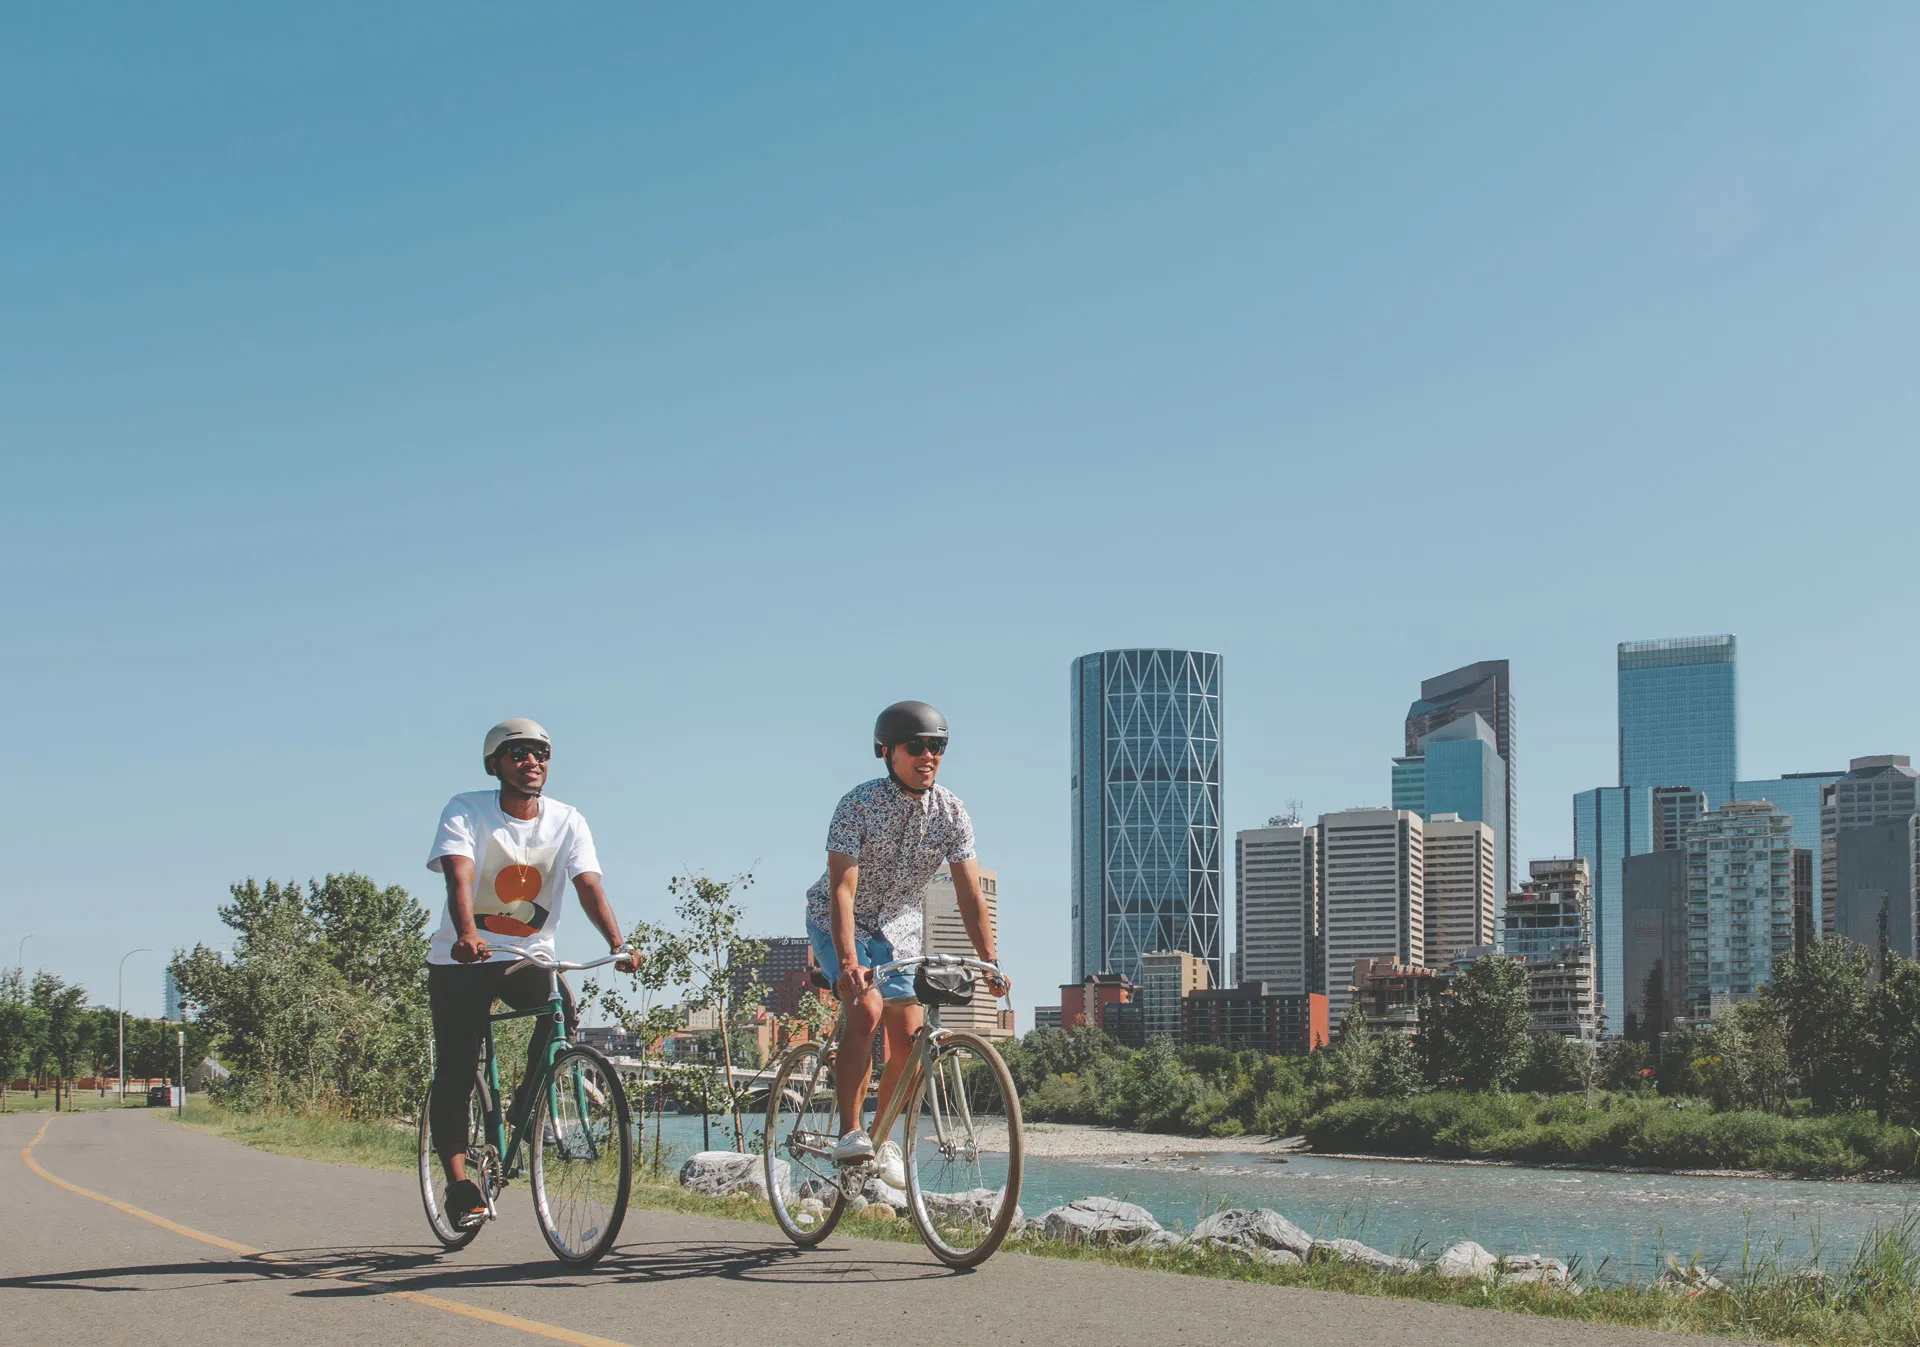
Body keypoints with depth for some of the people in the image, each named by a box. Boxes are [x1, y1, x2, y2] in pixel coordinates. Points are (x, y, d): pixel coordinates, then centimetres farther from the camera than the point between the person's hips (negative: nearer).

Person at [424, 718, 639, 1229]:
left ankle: (521, 1119, -6)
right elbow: (459, 876, -26)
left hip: (530, 956, 2)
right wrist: (466, 935, -46)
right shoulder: (466, 811, -10)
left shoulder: (567, 821, -2)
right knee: (455, 1071, -7)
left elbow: (589, 885, -15)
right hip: (462, 959, -1)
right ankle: (459, 1183, 0)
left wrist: (617, 944, -33)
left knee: (562, 1009, -27)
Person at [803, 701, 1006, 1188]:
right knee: (867, 1008, -27)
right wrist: (848, 961, -44)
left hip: (898, 926, 4)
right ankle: (849, 1132, -20)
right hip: (839, 922, -4)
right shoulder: (858, 805, -25)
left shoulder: (951, 812, -13)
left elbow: (969, 893, -13)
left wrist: (991, 963, -22)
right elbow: (842, 888, -32)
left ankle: (882, 1140, 14)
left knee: (909, 1037, -5)